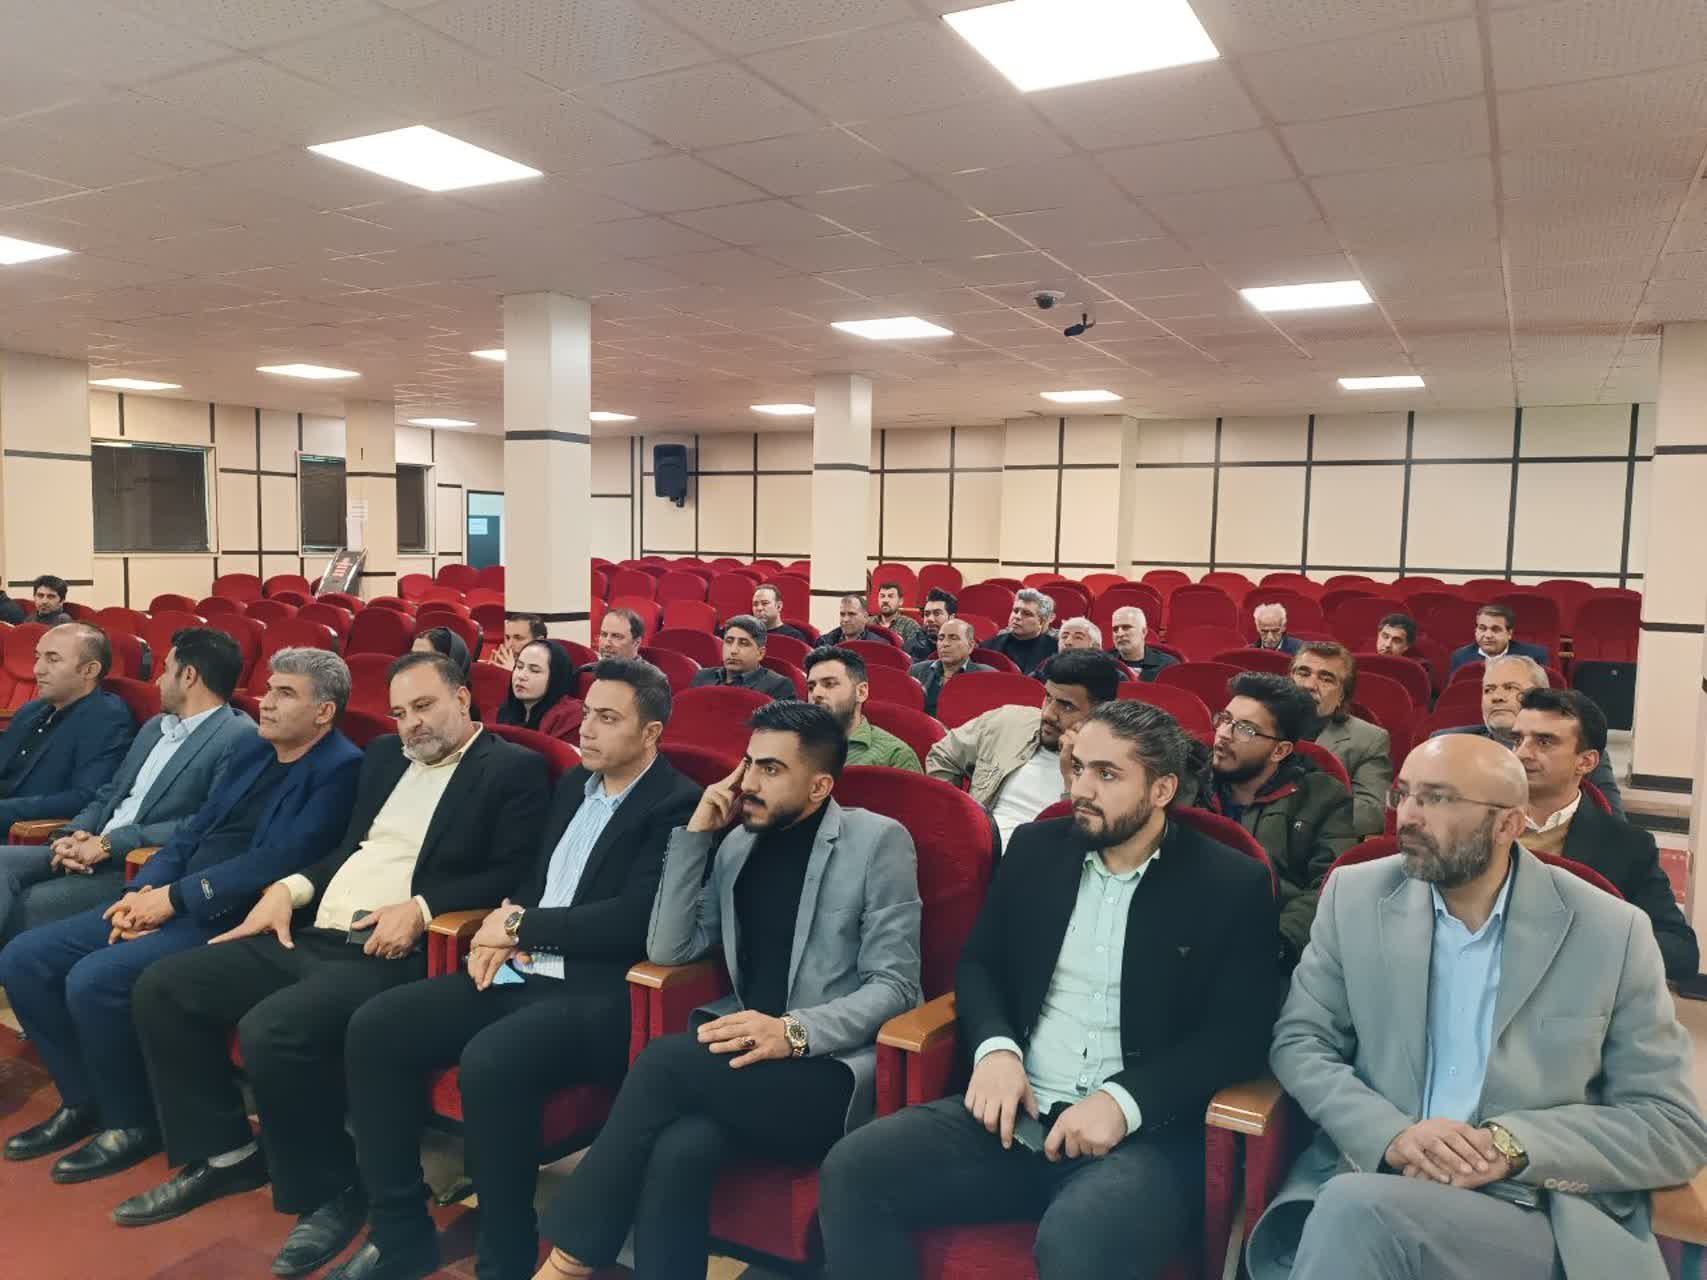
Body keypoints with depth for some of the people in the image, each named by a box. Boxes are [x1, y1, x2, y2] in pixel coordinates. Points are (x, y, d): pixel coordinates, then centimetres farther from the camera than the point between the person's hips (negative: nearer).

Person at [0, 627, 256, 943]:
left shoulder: (240, 737, -11)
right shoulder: (154, 726, 20)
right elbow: (109, 794, 20)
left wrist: (111, 843, -17)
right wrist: (70, 835, -2)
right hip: (90, 853, 8)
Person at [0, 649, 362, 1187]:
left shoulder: (339, 770, -12)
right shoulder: (255, 751, 16)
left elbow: (279, 860, -20)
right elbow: (195, 831, 16)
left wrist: (176, 896, -17)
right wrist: (144, 890, -2)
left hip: (235, 920, -9)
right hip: (171, 902, 9)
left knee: (95, 978, -25)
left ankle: (133, 1123, -2)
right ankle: (84, 1100, 16)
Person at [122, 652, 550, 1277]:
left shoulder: (515, 768, -4)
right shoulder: (384, 755, 19)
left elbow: (514, 874, -13)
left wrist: (421, 907, -22)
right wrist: (292, 888, 5)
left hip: (395, 954, -8)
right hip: (312, 936, 8)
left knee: (271, 1031, -30)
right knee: (163, 988, 0)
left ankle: (329, 1191, -6)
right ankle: (226, 1153, 15)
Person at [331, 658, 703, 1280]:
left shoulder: (678, 805, -10)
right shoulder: (574, 784, 15)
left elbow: (633, 921, -19)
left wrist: (519, 926, -11)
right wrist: (504, 922, 0)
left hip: (594, 994, -8)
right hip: (521, 974, 8)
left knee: (488, 1062, -32)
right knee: (373, 1026, -5)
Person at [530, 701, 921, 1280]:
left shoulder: (878, 841, -4)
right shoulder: (739, 843, 12)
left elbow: (895, 986, -8)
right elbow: (668, 949, 7)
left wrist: (795, 1031, -24)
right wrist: (696, 832, 0)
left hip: (831, 1072, -4)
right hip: (752, 1057, 4)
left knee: (668, 1057, -26)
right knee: (681, 1148, -30)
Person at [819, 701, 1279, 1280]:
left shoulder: (1234, 885, -1)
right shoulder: (1036, 847, 10)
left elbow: (1239, 1034, -6)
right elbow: (978, 963, 14)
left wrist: (1125, 1100, -18)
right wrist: (996, 1048, -7)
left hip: (1145, 1134, -4)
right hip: (1019, 1110, 4)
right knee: (852, 1169, -17)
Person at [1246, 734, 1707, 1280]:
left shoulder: (1612, 932, -1)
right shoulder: (1356, 895, 4)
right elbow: (1299, 1042, 4)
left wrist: (1511, 1145, -15)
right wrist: (1391, 1134, -15)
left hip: (1536, 1215, -2)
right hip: (1368, 1172, 2)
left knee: (1357, 1211, -33)